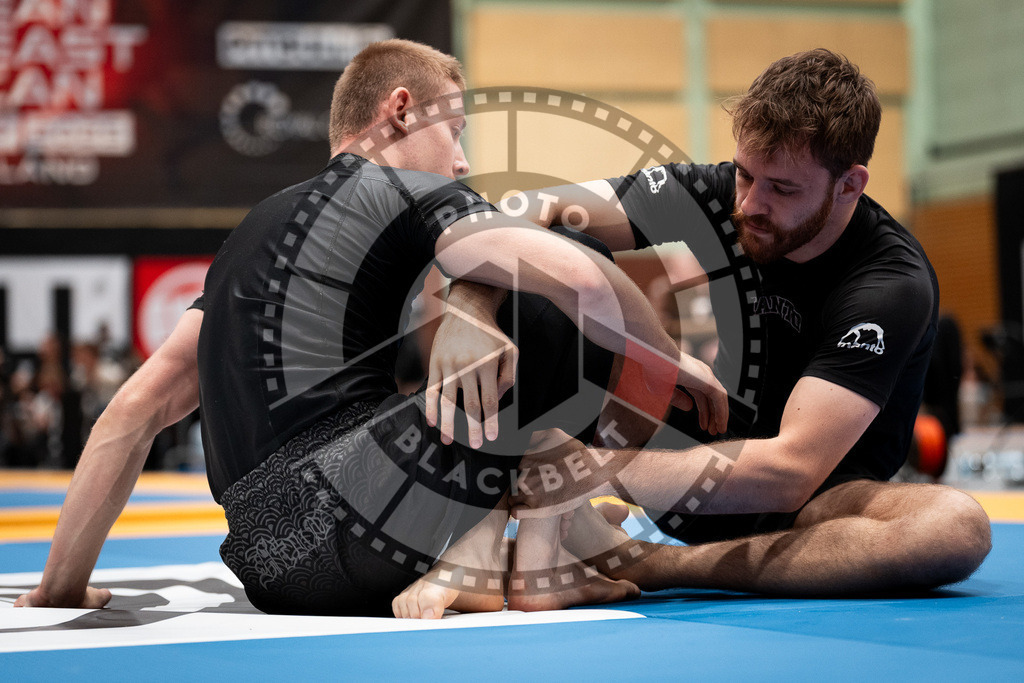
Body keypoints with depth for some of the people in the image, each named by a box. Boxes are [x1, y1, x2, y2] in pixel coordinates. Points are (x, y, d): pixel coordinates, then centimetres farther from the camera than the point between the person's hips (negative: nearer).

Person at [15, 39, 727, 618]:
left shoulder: (258, 229, 26)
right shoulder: (396, 191, 5)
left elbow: (138, 406, 23)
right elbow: (579, 275, -9)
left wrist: (63, 586, 25)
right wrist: (678, 364, 9)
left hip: (272, 572, 8)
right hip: (344, 523, -8)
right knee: (568, 312, 3)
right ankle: (529, 563, -3)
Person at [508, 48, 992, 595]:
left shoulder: (894, 283, -25)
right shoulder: (710, 196, -12)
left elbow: (790, 471, -35)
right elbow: (531, 210, -15)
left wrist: (602, 470, -43)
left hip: (818, 498, -3)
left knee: (959, 526, -38)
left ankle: (648, 566, -34)